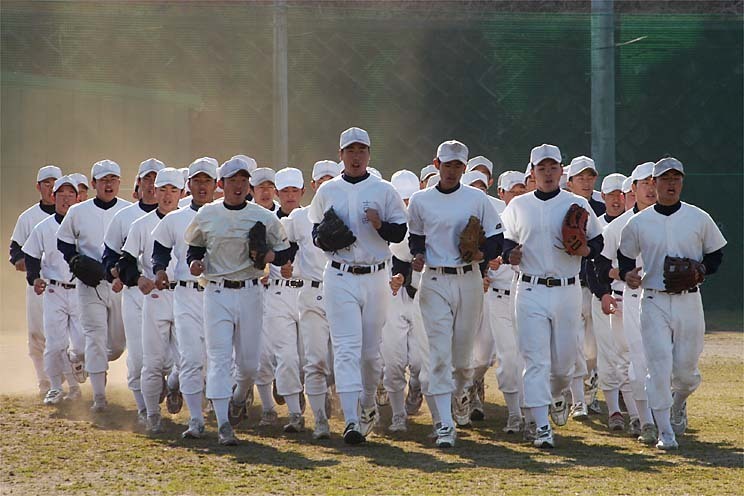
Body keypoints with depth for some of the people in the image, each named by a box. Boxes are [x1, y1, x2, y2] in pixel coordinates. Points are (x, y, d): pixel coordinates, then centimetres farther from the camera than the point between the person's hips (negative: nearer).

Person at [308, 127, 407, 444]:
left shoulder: (384, 191, 5)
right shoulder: (327, 191, 9)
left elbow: (400, 231, 5)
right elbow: (316, 228, 20)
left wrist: (380, 224, -15)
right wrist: (321, 239, -3)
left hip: (374, 278, 0)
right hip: (339, 277, 0)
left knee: (370, 351, 7)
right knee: (347, 348, -10)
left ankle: (368, 406, 30)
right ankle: (352, 420, -17)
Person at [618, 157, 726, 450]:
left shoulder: (699, 218, 3)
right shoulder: (638, 223, 3)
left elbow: (717, 254, 11)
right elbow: (624, 256, 13)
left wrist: (701, 270, -9)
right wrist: (627, 275, -9)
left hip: (688, 302, 1)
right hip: (654, 302, -1)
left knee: (686, 370, 5)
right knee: (659, 367, -9)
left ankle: (679, 404, 41)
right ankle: (665, 433, -1)